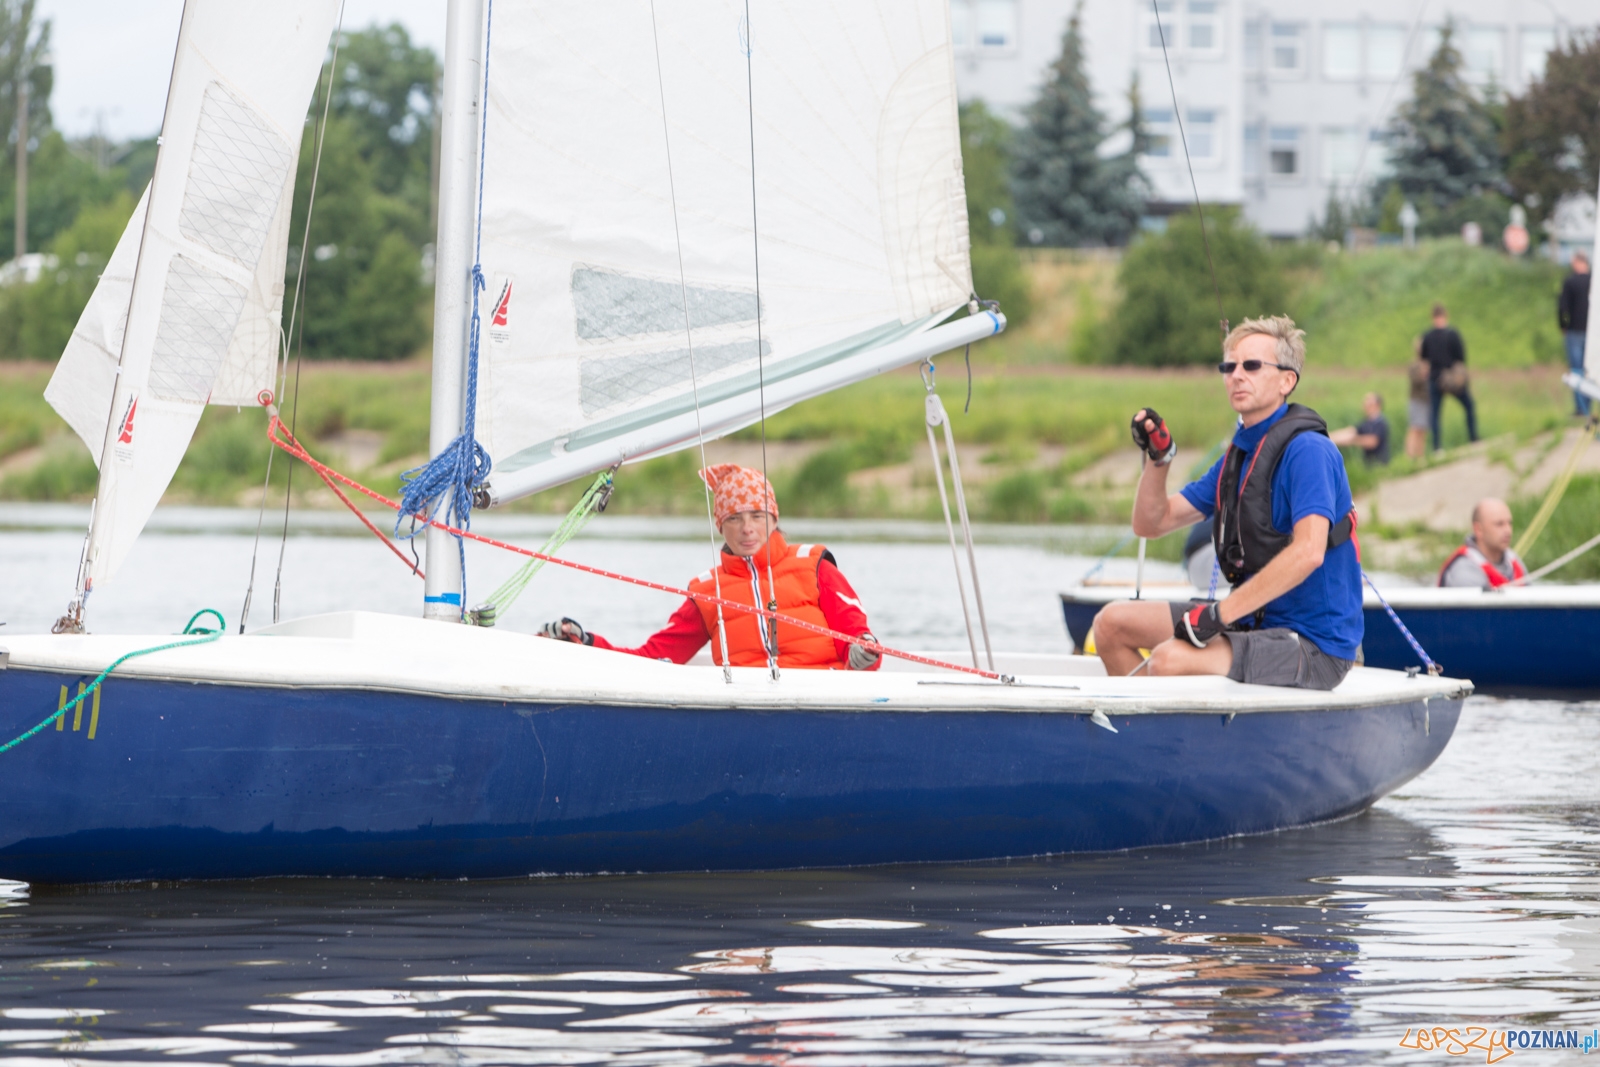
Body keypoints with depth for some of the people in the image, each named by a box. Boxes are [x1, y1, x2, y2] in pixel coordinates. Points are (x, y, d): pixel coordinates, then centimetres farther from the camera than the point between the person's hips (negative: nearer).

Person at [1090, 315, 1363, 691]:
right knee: (1112, 622, 8)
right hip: (1255, 621, 9)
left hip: (1313, 644, -9)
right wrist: (1158, 458, -1)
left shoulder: (1307, 450, -15)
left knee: (1170, 658, -29)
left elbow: (1308, 552, -29)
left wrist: (1221, 613, -28)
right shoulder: (1238, 455, 14)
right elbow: (1151, 523, 18)